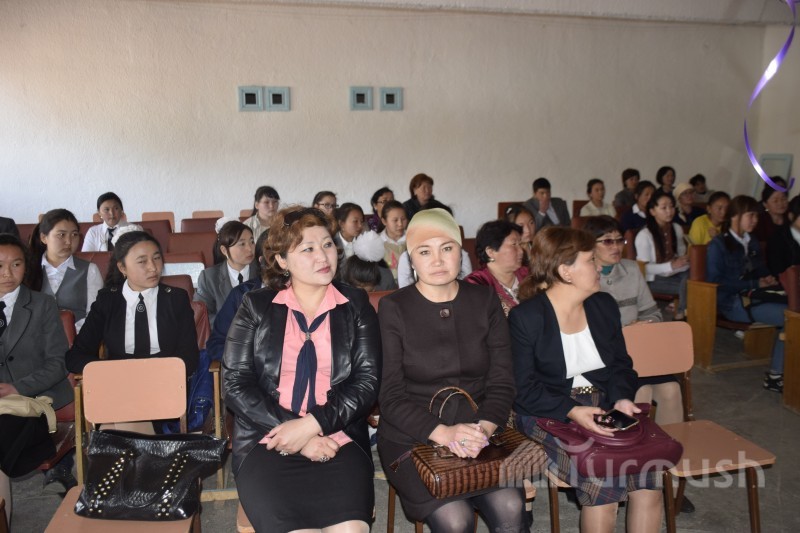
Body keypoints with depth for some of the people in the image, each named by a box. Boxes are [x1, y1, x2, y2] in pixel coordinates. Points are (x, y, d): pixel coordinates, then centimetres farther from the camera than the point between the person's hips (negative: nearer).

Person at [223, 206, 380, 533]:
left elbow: (367, 382, 3)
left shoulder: (356, 305, 10)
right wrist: (294, 434, -10)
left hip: (338, 440, 1)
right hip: (267, 442, -1)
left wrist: (312, 424, -12)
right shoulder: (256, 307, 8)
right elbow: (236, 386, 1)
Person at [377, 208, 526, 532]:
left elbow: (502, 382, 4)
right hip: (411, 438, -2)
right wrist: (443, 433, -20)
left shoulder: (484, 301, 7)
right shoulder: (393, 308, -2)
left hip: (478, 433, 3)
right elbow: (391, 397, -6)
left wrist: (484, 427, -15)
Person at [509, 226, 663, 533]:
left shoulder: (604, 305, 9)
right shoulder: (525, 317, -10)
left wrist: (622, 398, -7)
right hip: (550, 413, -5)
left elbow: (621, 364, 14)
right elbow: (523, 388, -11)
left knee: (648, 468, -20)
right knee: (601, 476, -27)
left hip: (604, 404, 5)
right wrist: (571, 411, -24)